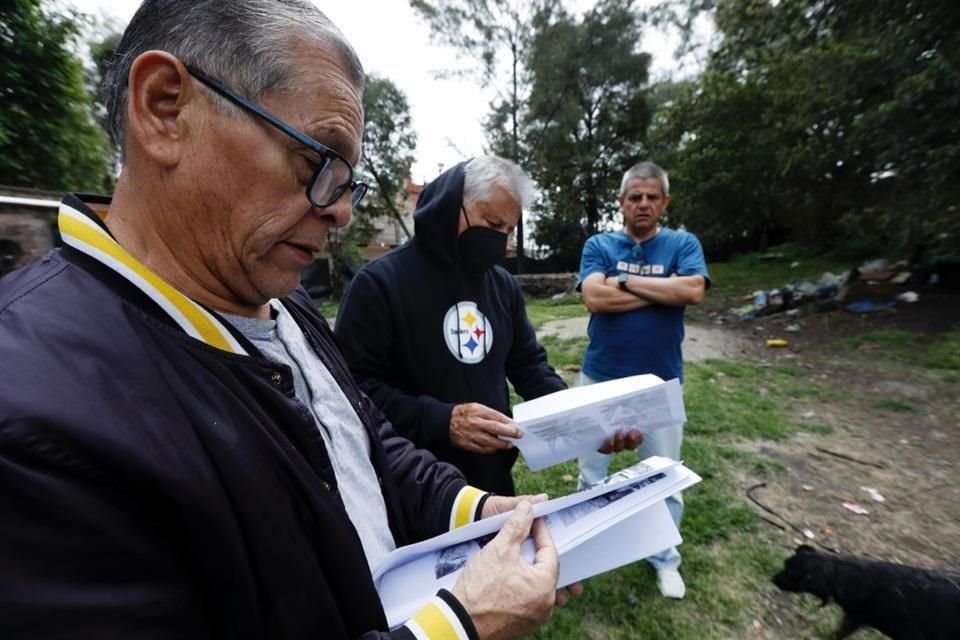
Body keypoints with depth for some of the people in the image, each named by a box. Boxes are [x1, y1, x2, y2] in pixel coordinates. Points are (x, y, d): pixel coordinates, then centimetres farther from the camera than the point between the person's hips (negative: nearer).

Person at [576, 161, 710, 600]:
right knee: (592, 472, 17)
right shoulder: (598, 245, -1)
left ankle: (664, 558, 42)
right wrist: (664, 290, -14)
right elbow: (594, 298, -18)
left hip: (660, 381, 0)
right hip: (600, 377, 0)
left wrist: (625, 280, -14)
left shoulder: (683, 244, 1)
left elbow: (693, 291, -18)